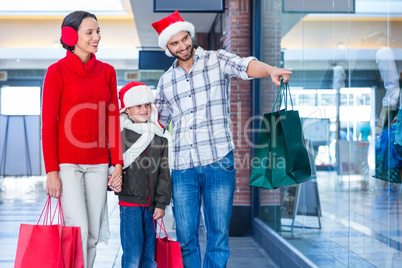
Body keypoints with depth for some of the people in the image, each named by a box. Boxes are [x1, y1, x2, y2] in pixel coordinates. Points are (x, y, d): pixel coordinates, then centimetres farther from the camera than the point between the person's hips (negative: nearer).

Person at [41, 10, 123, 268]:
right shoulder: (57, 71, -4)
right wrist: (51, 171, -10)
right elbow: (49, 124, -5)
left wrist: (117, 164, 4)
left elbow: (112, 120, 10)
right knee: (78, 231, -9)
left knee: (93, 235, 7)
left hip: (98, 164, 5)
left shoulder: (107, 71, 10)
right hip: (67, 162, -4)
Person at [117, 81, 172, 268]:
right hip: (129, 203, -4)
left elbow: (164, 173, 9)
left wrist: (161, 203, 4)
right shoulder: (121, 135, -1)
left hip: (151, 206, 4)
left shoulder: (160, 136, 10)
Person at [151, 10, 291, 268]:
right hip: (182, 168, 3)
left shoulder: (217, 60, 2)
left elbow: (246, 66, -18)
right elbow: (157, 123, 22)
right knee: (186, 237, 5)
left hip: (218, 162, -3)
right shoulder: (165, 81, 14)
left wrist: (271, 70, -39)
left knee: (219, 235, 0)